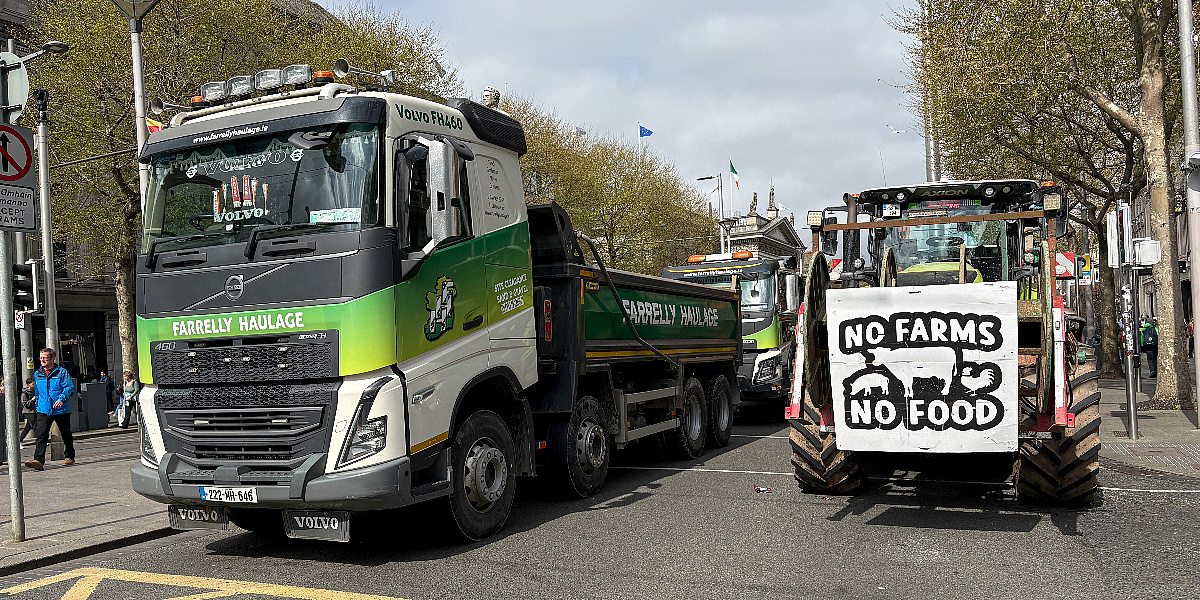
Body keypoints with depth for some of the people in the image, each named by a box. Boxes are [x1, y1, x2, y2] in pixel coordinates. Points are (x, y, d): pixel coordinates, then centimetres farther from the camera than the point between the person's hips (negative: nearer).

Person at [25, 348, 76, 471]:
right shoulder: (37, 374, 11)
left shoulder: (61, 372, -4)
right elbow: (37, 393, 24)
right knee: (41, 434, -14)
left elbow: (70, 387, -13)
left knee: (66, 434, 12)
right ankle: (39, 461, -22)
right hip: (43, 410, 3)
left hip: (61, 410, -3)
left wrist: (62, 399, -28)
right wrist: (38, 406, 24)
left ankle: (70, 457, 29)